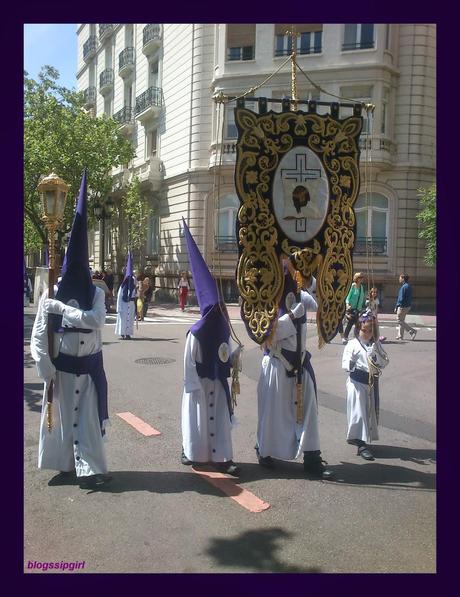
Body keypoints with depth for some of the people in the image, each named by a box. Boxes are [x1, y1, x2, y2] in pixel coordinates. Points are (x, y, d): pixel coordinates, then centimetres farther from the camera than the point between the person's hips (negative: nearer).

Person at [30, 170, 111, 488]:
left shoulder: (97, 293, -3)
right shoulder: (50, 295, -8)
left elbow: (95, 320, -22)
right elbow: (39, 336, -8)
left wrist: (62, 309, -24)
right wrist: (47, 371, -13)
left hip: (90, 366, 1)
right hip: (62, 366, -1)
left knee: (89, 418, 5)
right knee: (62, 415, 10)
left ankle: (89, 468, 15)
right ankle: (66, 464, 24)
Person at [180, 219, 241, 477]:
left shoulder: (224, 331, 0)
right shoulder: (196, 334, -18)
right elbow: (190, 362, -14)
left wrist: (236, 354, -11)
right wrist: (195, 387, -14)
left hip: (219, 382, 6)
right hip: (199, 383, -6)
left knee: (221, 417, 7)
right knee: (197, 417, 8)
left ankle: (222, 457, 14)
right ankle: (191, 451, 28)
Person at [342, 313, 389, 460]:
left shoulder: (376, 345, 8)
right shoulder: (353, 344, -6)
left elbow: (385, 362, 3)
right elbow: (345, 363, -11)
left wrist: (376, 354, -14)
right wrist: (351, 365, -33)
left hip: (372, 382, 5)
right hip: (357, 382, -5)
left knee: (371, 412, 13)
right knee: (359, 412, -5)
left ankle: (355, 437, 30)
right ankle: (362, 444, 1)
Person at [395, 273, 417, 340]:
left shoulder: (403, 287, -18)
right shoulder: (409, 286, 11)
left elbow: (401, 298, -21)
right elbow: (409, 298, 16)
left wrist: (396, 307, -14)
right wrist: (409, 307, 19)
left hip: (403, 306, -10)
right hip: (407, 306, 10)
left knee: (400, 321, -1)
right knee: (401, 321, 15)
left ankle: (412, 331, -7)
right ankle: (400, 336, 18)